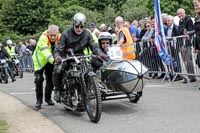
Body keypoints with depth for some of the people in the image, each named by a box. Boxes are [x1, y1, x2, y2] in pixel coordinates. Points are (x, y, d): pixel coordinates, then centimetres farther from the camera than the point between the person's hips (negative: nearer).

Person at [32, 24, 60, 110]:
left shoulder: (59, 38, -17)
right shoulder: (43, 38, -32)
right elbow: (45, 51, -47)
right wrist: (52, 59, -63)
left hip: (51, 61, 4)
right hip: (40, 60, -4)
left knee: (51, 79, 10)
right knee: (39, 79, -13)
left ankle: (48, 98, 30)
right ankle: (39, 100, 2)